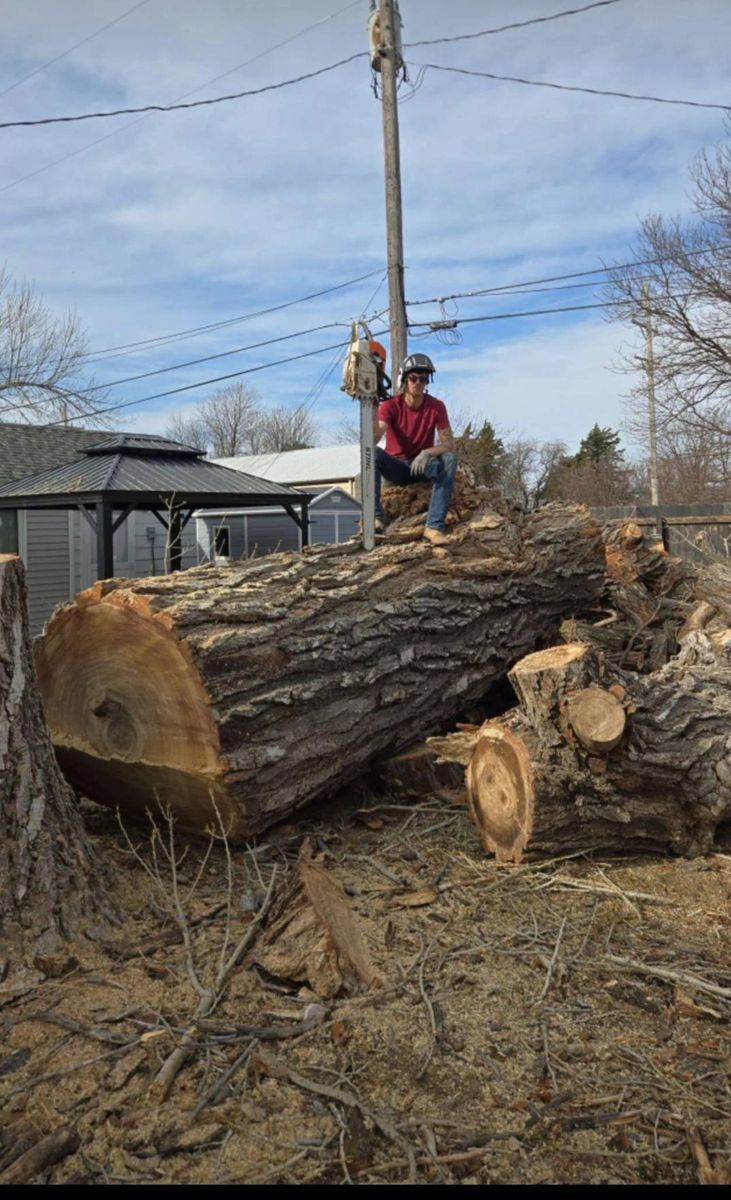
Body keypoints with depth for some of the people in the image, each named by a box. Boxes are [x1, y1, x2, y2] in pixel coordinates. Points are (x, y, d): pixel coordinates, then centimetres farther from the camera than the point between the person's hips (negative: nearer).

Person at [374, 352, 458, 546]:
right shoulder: (390, 405, -12)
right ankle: (376, 517, -36)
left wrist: (426, 453, -33)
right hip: (395, 467, 0)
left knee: (449, 459, -30)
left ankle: (435, 526, -37)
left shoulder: (436, 407, -9)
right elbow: (373, 439, -27)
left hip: (422, 466, 1)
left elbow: (450, 446, -14)